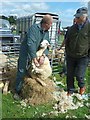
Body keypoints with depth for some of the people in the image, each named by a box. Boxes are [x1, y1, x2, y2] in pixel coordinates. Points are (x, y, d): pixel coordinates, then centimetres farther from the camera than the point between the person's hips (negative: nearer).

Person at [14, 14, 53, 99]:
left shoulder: (46, 32, 0)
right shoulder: (34, 28, -24)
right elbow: (31, 44, -31)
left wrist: (43, 55, -22)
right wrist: (34, 58, -31)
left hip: (36, 54, 6)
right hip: (25, 53, -6)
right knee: (22, 72, 0)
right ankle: (17, 91, 15)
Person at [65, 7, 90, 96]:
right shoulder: (72, 28, 5)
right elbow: (67, 42, 16)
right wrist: (67, 52, 12)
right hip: (71, 57, 4)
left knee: (79, 75, -5)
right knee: (70, 75, 10)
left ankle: (82, 86, 28)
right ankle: (70, 90, 29)